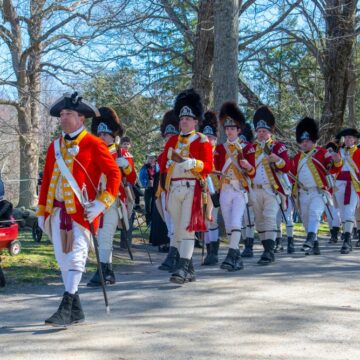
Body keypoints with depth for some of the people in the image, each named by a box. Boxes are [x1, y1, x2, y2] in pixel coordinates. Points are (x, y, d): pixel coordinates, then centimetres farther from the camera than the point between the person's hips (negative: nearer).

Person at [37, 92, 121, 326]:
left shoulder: (94, 145, -4)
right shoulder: (55, 146, 14)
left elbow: (115, 174, -7)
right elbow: (47, 180, 16)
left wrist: (101, 204, -15)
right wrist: (42, 212, 14)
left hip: (81, 211, -6)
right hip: (58, 211, 7)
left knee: (75, 258, -10)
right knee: (63, 260, 9)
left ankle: (66, 310, -11)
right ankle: (76, 311, 19)